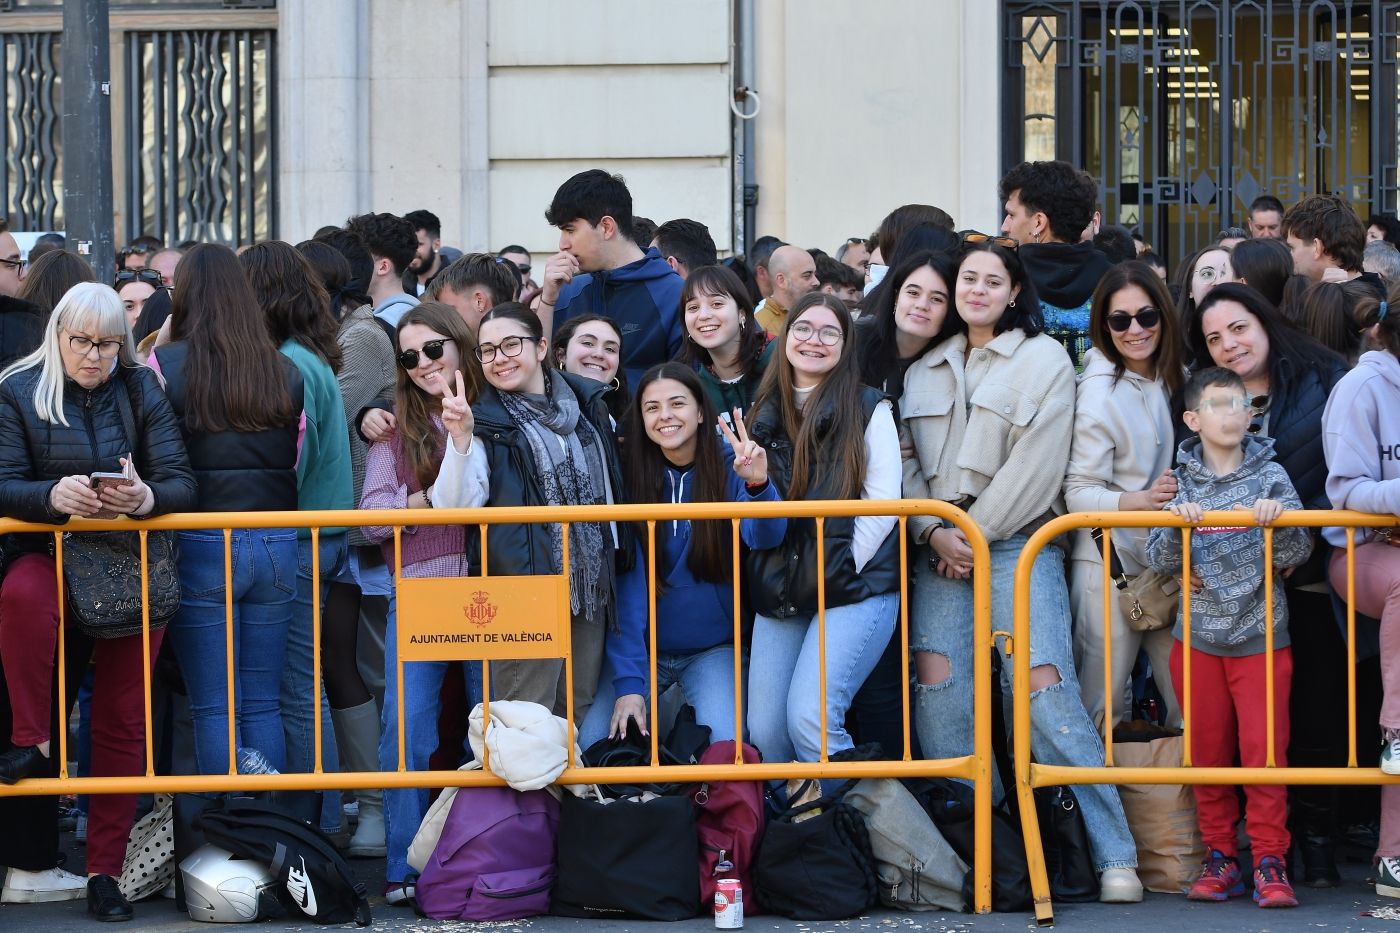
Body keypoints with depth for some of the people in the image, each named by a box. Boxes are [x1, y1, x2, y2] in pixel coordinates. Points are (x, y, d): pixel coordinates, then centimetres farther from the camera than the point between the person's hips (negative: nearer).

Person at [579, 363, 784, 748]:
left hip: (713, 649, -1)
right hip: (641, 646, 1)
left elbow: (766, 537, -24)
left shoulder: (729, 464, -8)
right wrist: (628, 682, -19)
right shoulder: (631, 475, -6)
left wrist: (758, 485, -46)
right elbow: (627, 583, -10)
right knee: (589, 744, -15)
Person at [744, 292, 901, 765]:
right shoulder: (764, 414, 15)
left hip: (853, 589, -5)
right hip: (780, 592, 5)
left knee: (810, 718, -21)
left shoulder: (868, 410, 2)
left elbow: (882, 505, -4)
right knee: (763, 729, -4)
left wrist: (839, 571, -10)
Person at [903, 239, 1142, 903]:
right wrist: (933, 530, -5)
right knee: (936, 679, -14)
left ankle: (1113, 854, -15)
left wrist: (975, 532, -9)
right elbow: (907, 461, 12)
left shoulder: (1044, 359, 4)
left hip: (1016, 542, -4)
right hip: (939, 545, 4)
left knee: (1043, 682, -16)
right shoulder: (924, 369, 19)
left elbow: (1036, 462, -5)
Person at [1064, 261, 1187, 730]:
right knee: (1103, 702, -2)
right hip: (1110, 563, -6)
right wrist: (1140, 500, -29)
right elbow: (1078, 492, -14)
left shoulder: (1177, 379, 7)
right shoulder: (1098, 392, -11)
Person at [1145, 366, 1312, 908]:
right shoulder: (1182, 482, 3)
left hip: (1261, 636, -2)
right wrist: (1177, 526, -22)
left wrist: (1279, 523, -27)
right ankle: (1220, 859, 14)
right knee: (1207, 753, 6)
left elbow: (1297, 554, -7)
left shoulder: (1269, 476, -1)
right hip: (1198, 636, 2)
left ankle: (1269, 862, -1)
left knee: (1264, 751, -6)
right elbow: (1159, 561, -3)